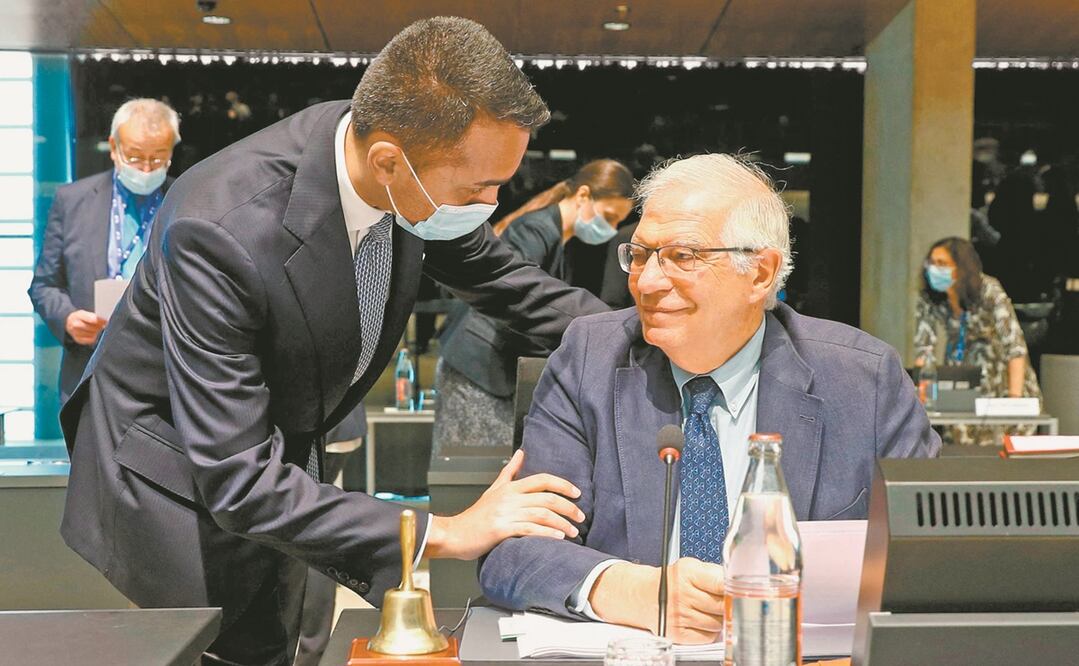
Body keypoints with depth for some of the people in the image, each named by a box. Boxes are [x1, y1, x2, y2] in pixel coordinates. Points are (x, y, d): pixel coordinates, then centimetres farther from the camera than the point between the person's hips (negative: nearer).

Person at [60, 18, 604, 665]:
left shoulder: (416, 178, -18)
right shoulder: (222, 230, -37)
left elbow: (491, 269, 5)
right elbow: (237, 481, -34)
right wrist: (441, 533, -33)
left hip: (282, 469, 6)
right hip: (177, 486, -6)